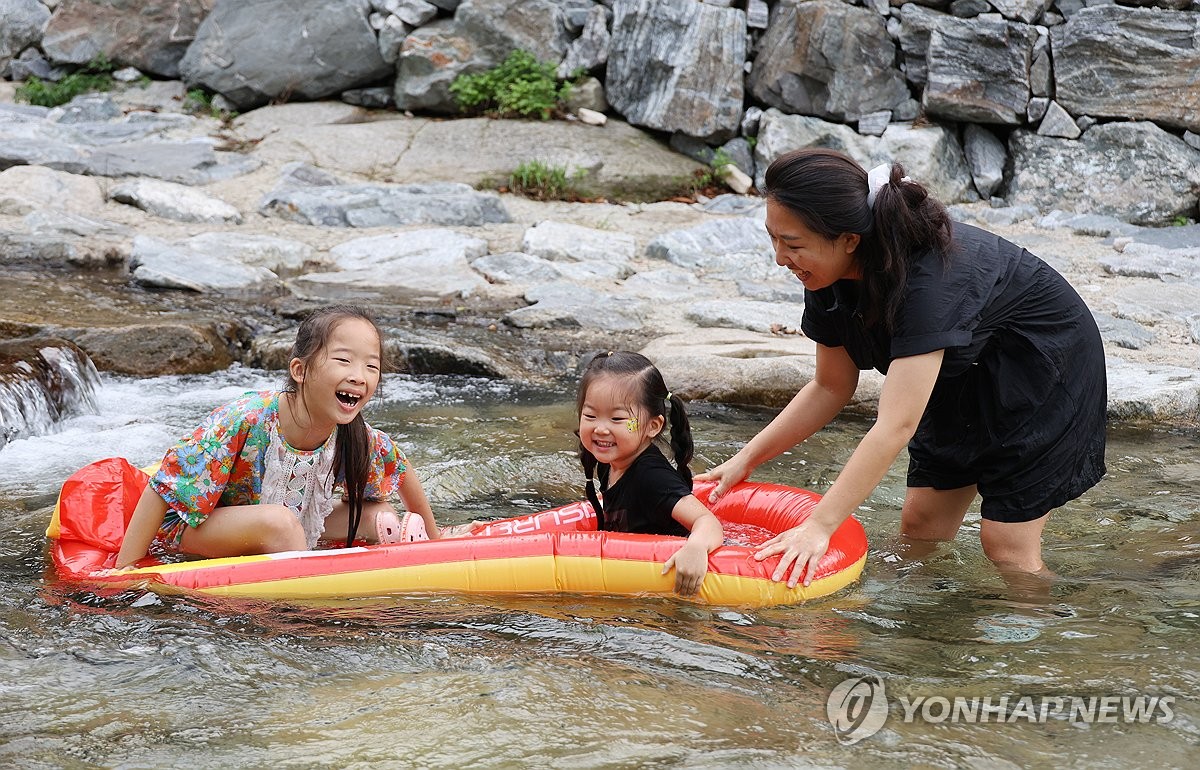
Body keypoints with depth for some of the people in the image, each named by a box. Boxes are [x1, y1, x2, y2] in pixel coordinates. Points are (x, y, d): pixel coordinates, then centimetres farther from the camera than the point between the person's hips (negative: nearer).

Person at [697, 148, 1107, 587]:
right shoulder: (831, 276, -15)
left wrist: (818, 527, -46)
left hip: (1045, 362, -8)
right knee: (920, 526, 4)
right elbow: (831, 387, 0)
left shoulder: (926, 279, -40)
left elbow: (896, 425, -44)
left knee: (1007, 544, -10)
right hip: (965, 374, 8)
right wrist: (746, 460, -6)